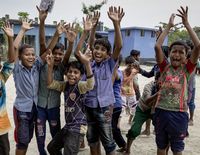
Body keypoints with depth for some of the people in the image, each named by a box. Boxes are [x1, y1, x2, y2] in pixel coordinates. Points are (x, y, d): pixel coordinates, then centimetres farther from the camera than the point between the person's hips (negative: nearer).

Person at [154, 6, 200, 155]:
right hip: (161, 111, 1)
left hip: (179, 114, -1)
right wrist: (169, 26, -6)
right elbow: (157, 46, -12)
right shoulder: (165, 67, 1)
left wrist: (187, 24, -10)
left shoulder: (187, 69, 0)